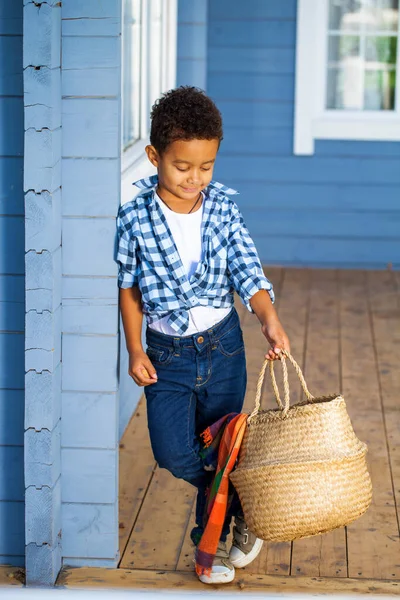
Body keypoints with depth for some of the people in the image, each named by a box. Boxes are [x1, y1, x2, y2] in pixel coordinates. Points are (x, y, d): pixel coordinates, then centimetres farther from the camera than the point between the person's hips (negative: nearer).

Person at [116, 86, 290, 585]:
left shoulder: (224, 205, -7)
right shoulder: (135, 217, -10)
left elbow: (246, 271, -9)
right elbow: (128, 287, 0)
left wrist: (269, 318, -27)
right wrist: (135, 350, -3)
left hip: (223, 342, 1)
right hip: (167, 351, -1)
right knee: (173, 453, -13)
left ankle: (214, 541, 29)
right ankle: (241, 504, 12)